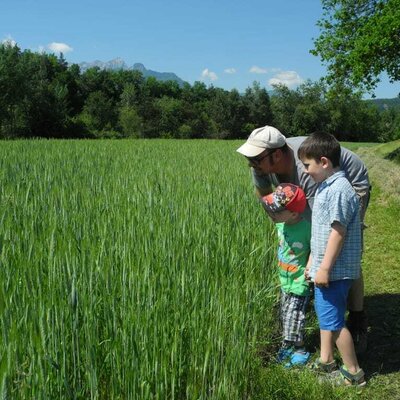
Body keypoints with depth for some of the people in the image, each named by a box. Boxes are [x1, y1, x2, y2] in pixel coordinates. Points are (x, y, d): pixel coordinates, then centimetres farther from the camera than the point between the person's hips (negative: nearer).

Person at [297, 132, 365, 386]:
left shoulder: (339, 189, -21)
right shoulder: (325, 187, 10)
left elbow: (338, 232, -23)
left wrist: (324, 268, -21)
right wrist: (312, 261, 20)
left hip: (335, 270, -10)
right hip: (325, 267, 10)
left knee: (333, 320, -1)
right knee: (325, 313, 20)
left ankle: (354, 373, 14)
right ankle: (325, 362, 36)